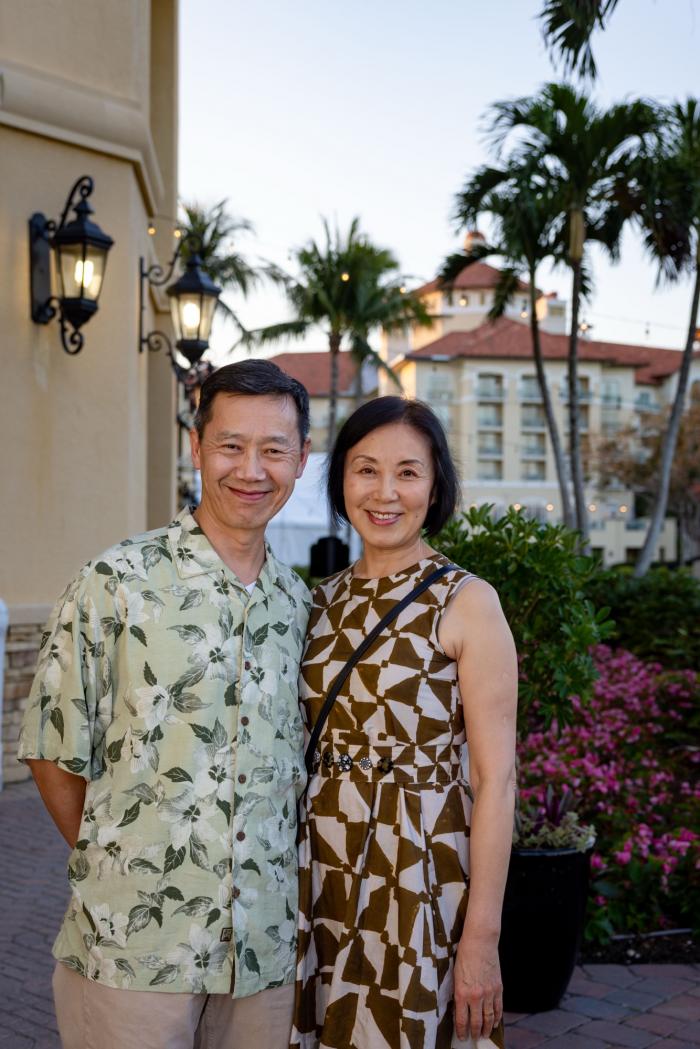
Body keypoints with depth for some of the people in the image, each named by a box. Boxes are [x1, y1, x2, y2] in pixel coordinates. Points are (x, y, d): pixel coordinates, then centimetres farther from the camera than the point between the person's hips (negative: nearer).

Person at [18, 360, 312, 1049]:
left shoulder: (298, 603, 7)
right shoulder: (117, 585, -8)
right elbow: (54, 753, -4)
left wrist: (271, 877, 7)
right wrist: (116, 871, 1)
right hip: (131, 945, -4)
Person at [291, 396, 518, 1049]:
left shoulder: (467, 604, -9)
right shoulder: (324, 602, 7)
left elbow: (494, 779, -12)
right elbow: (308, 747, 12)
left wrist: (482, 936, -15)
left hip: (420, 872, -5)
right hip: (321, 871, 5)